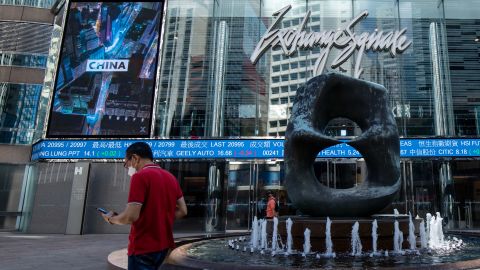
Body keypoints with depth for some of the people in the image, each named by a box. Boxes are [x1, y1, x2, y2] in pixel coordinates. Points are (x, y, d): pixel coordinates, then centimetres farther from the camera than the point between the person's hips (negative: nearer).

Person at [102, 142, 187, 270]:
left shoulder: (140, 176, -15)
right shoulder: (170, 177, 7)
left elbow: (131, 216, -21)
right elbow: (182, 211, 9)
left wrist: (111, 218, -3)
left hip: (143, 248, -8)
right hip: (163, 245, 8)